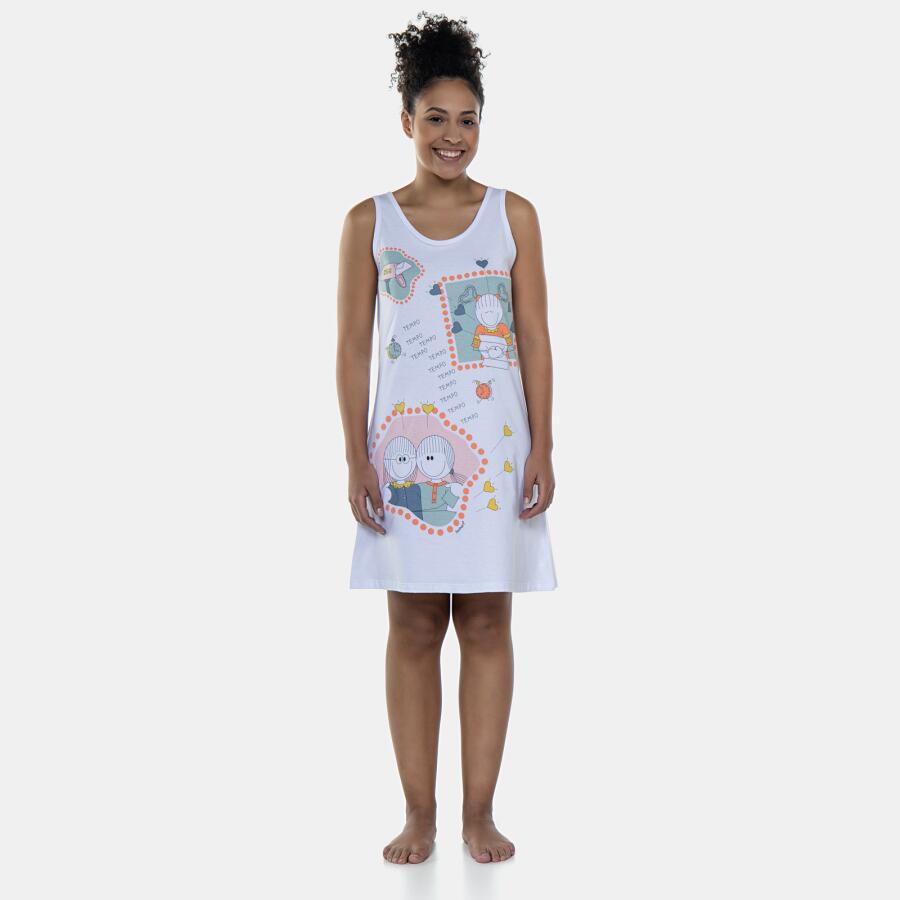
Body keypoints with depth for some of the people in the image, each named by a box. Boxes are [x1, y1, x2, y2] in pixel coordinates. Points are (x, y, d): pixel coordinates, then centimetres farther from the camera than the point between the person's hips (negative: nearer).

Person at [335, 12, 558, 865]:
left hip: (495, 442, 0)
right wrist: (357, 456, -5)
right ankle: (418, 813, 16)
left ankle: (479, 812, 16)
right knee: (412, 628, 5)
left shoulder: (513, 215, 4)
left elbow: (535, 339, 3)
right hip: (405, 443, 0)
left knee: (486, 624, 5)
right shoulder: (369, 221, 4)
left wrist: (542, 448, -4)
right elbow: (353, 347, 2)